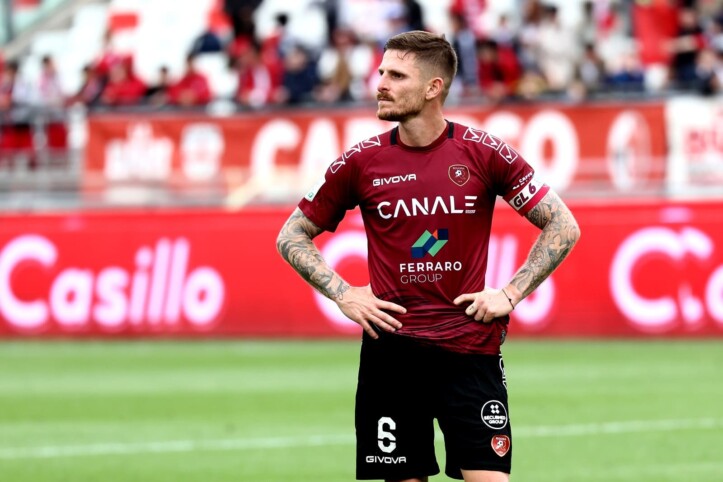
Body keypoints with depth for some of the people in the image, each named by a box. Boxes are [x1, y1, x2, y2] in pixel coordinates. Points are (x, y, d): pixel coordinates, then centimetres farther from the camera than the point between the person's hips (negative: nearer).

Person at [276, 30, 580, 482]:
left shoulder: (484, 152, -2)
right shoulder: (361, 161, 3)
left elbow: (563, 227, 4)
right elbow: (292, 236, 14)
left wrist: (510, 294, -3)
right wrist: (342, 293, 1)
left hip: (471, 348, -2)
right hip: (389, 352, 2)